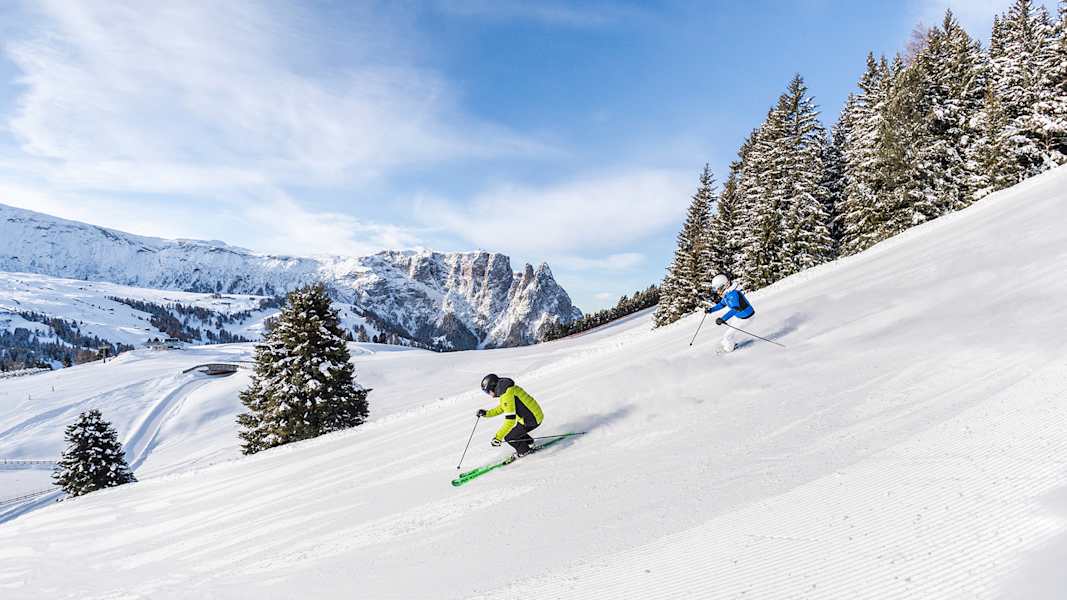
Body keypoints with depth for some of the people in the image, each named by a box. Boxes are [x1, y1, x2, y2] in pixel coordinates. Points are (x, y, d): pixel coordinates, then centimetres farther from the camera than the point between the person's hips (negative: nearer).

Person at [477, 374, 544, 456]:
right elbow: (501, 408, 23)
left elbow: (510, 420, -26)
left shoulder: (507, 395, -22)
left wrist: (498, 437, -21)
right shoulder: (509, 389, 8)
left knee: (507, 436, -1)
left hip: (532, 420, -9)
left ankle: (524, 451, 17)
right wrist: (486, 413, 15)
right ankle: (529, 443, 31)